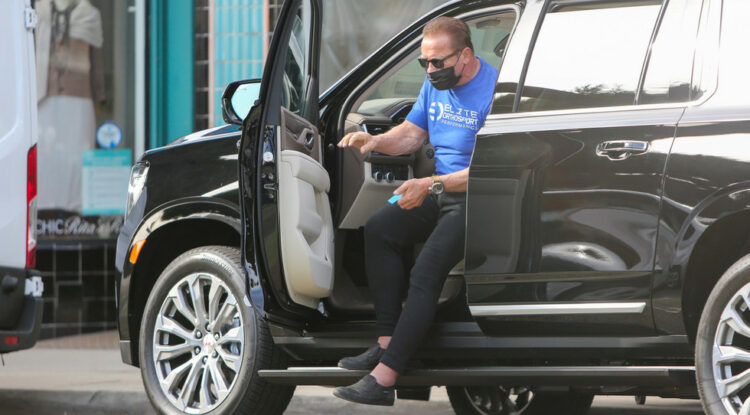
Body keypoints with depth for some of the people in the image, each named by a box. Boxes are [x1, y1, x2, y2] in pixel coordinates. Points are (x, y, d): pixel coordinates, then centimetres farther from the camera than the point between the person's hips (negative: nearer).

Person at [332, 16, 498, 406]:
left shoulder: (492, 92, -19)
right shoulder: (436, 84, 10)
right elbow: (412, 133, 18)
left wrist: (431, 185, -28)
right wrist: (376, 141, -4)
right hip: (440, 188, 9)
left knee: (427, 269, -24)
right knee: (378, 229, -11)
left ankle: (384, 378, -29)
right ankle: (387, 341, -11)